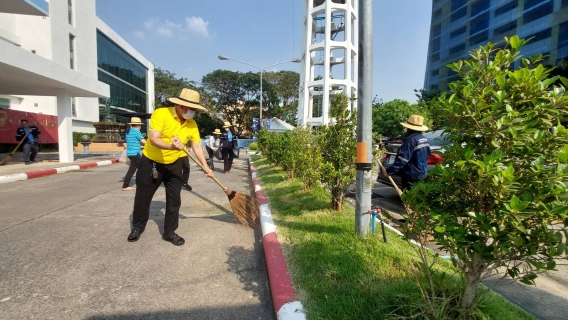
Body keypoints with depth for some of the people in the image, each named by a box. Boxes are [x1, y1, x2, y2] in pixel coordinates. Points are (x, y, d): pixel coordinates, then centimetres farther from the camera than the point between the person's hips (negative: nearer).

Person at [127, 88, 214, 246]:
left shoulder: (192, 124, -8)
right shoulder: (161, 114, -22)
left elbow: (197, 146, -5)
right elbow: (154, 139, -30)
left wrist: (205, 167, -15)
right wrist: (171, 146, -49)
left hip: (174, 165, 4)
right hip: (150, 162, -3)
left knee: (174, 200, 4)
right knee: (142, 198, 10)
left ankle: (169, 232, 19)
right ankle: (137, 227, 33)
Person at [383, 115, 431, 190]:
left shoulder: (411, 140, -19)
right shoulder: (424, 139, 8)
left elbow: (402, 159, -24)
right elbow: (427, 156, 18)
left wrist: (389, 171, -21)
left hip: (413, 176, -9)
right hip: (423, 174, 9)